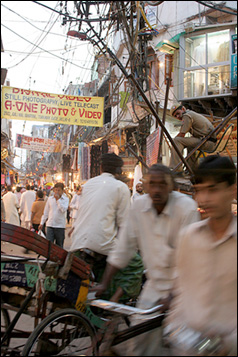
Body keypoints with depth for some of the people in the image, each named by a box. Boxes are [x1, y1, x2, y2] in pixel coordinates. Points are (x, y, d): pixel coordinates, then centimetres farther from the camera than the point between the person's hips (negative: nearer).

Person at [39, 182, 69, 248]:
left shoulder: (65, 199, 1)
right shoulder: (50, 199, 8)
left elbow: (64, 209, -15)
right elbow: (45, 212, 14)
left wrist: (58, 199, -13)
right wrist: (42, 223, 12)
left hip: (60, 226, -1)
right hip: (50, 225, 1)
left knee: (59, 245, 8)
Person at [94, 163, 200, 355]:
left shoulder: (187, 208, -19)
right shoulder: (139, 205, -6)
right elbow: (124, 248, 0)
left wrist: (172, 296, -22)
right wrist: (104, 283, -1)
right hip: (154, 285, 4)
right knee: (141, 334, 2)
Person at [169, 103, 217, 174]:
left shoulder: (187, 115, -5)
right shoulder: (193, 114, 26)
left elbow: (181, 135, -10)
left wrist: (173, 141, 7)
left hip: (207, 142, -11)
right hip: (211, 143, 11)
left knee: (177, 141, -15)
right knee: (189, 144, 36)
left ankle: (177, 169, -21)